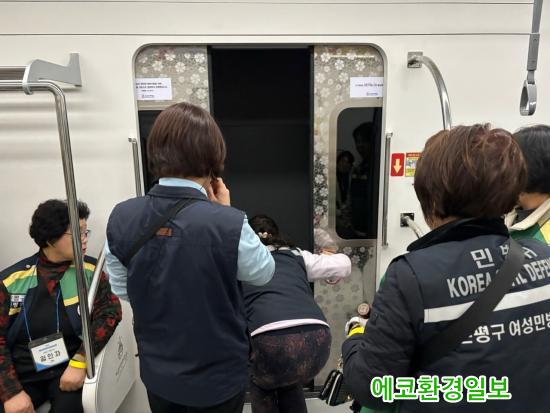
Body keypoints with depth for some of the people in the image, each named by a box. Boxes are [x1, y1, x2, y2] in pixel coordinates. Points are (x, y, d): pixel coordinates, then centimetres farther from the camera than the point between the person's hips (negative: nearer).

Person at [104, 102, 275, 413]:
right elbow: (264, 273, -9)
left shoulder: (121, 218, -15)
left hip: (156, 372, 3)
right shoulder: (229, 224, -30)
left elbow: (123, 291, 0)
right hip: (217, 375, -3)